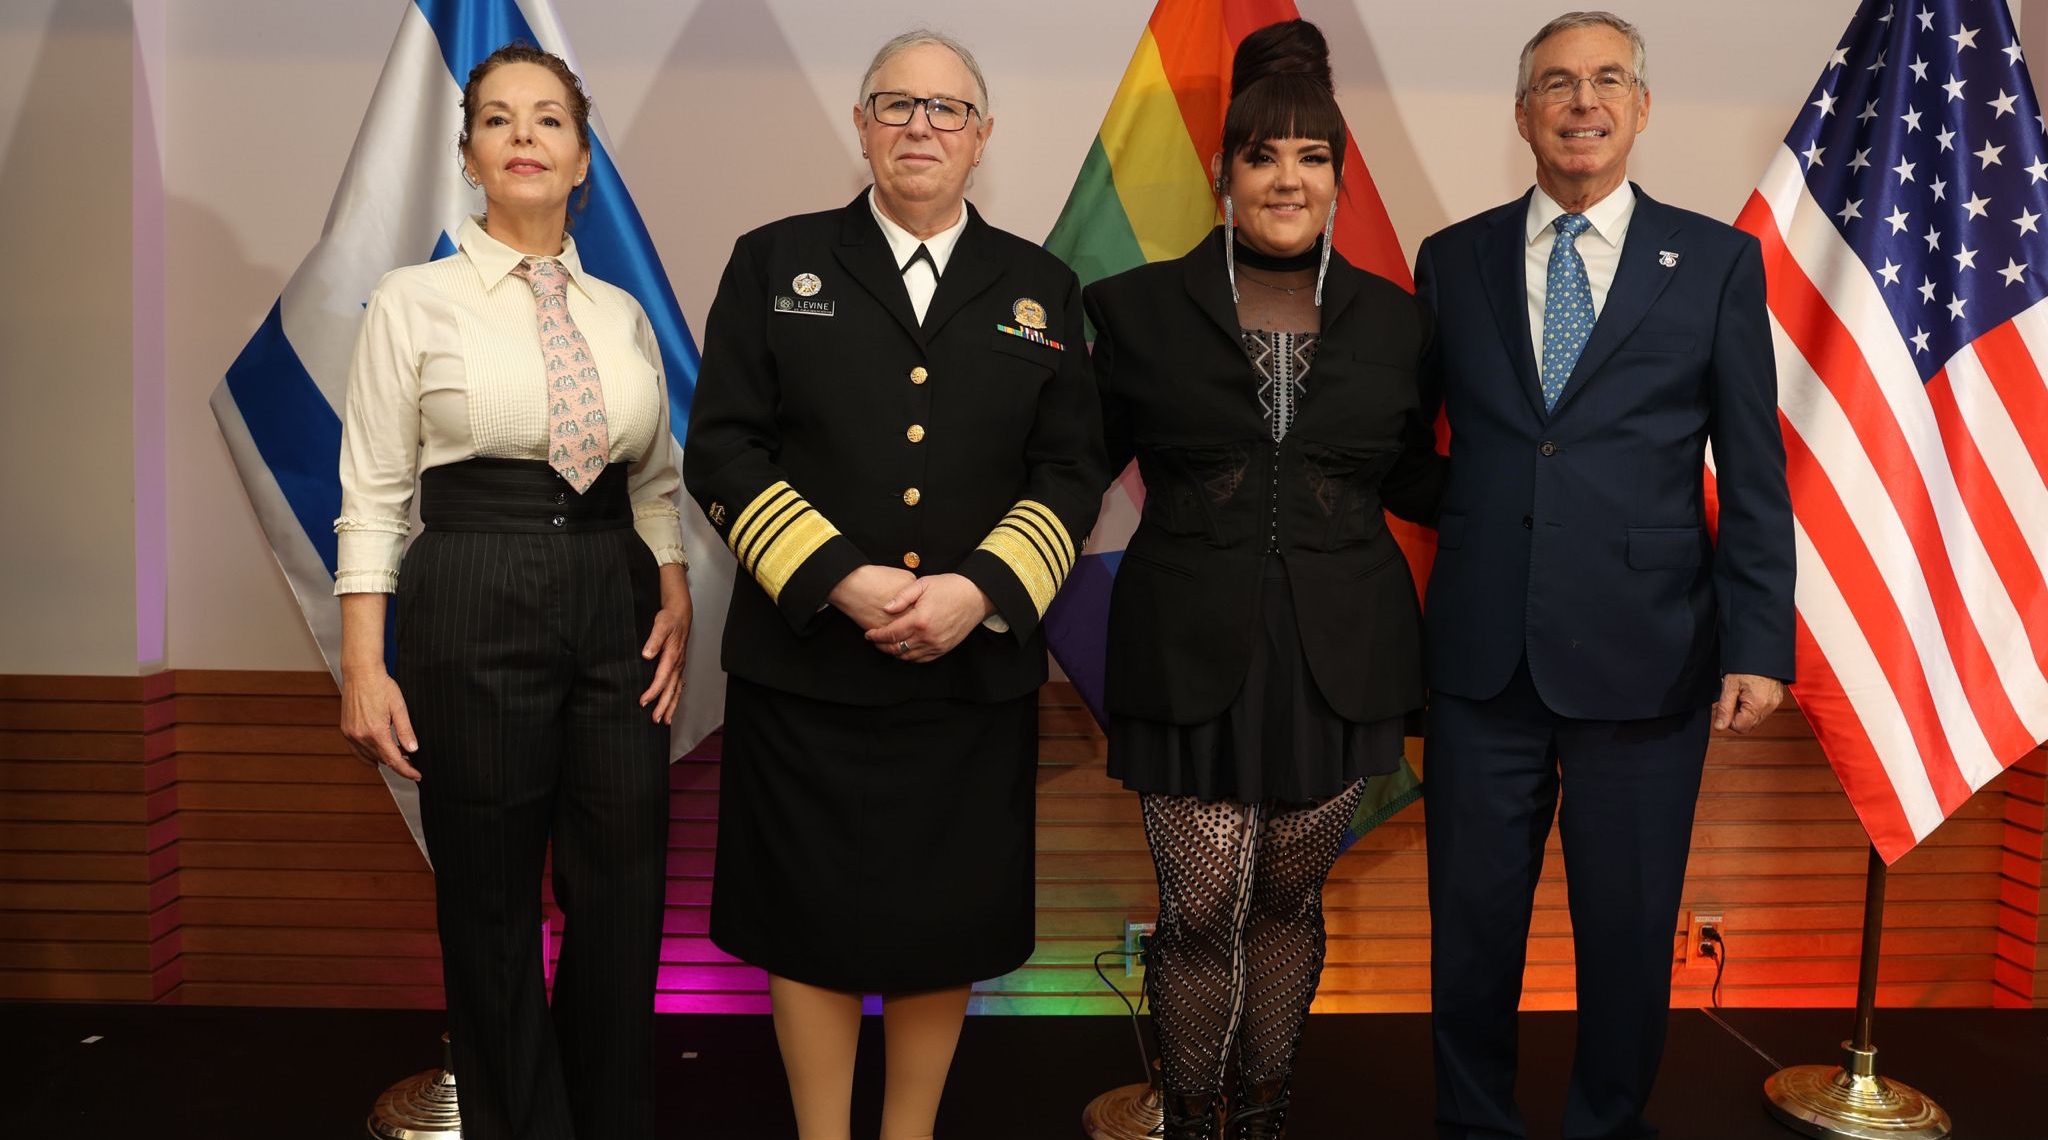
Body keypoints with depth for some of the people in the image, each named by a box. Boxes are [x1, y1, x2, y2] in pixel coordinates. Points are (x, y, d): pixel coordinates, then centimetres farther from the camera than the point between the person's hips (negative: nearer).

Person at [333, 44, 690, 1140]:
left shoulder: (622, 312, 9)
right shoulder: (413, 301, -1)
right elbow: (372, 495, -3)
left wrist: (675, 600, 2)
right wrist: (363, 667, -7)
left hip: (617, 607, 3)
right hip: (474, 606, -3)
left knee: (625, 893, 8)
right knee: (489, 904, 8)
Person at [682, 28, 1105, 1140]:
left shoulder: (1041, 289, 9)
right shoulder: (774, 262, 5)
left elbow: (1072, 470, 4)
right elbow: (722, 452, -2)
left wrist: (980, 589, -12)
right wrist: (838, 581, -14)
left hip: (976, 667, 2)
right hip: (806, 664, -1)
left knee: (945, 924, 10)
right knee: (811, 922, 6)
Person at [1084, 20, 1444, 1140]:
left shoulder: (1392, 319, 6)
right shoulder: (1139, 307, 0)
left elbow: (1411, 479, 14)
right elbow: (1088, 461, 5)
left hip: (1335, 660, 2)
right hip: (1191, 658, -2)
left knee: (1289, 898, 14)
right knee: (1202, 909, 1)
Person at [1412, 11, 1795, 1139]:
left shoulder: (1717, 260, 4)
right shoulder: (1452, 260, 8)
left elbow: (1754, 476, 1)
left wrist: (1759, 645, -5)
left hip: (1644, 655, -1)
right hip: (1481, 652, 1)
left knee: (1630, 928, 10)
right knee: (1472, 920, 11)